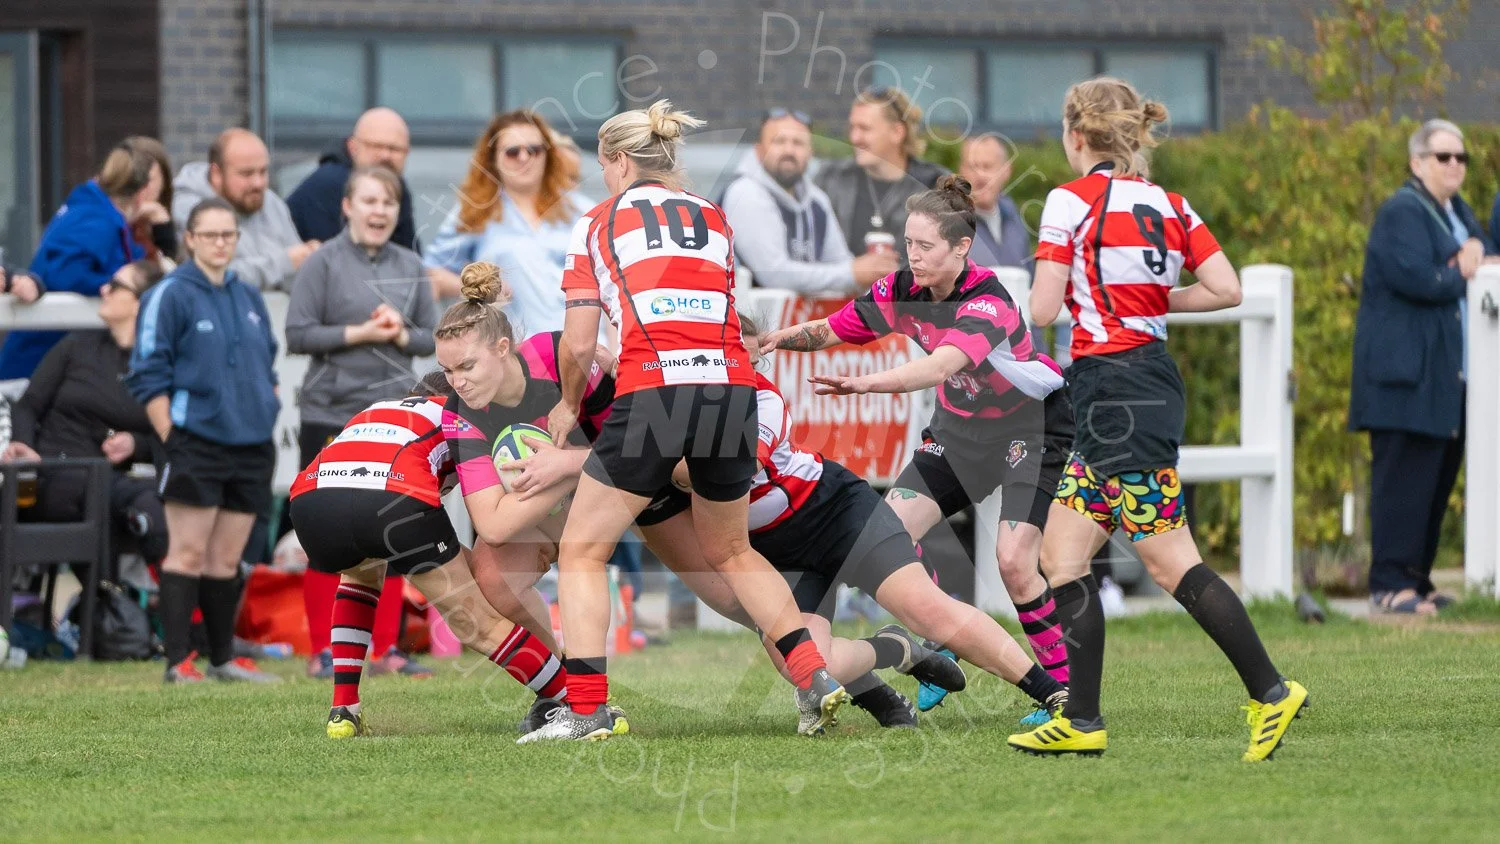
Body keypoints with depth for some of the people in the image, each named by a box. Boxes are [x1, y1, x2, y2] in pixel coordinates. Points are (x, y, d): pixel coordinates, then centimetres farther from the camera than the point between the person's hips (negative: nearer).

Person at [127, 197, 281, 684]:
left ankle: (223, 658, 16)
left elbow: (267, 367, 24)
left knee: (227, 559, 10)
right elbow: (148, 376, -7)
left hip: (250, 446, 6)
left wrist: (267, 420, 14)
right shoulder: (170, 296, -5)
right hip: (196, 442, -6)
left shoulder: (248, 298, 15)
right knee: (188, 553, -7)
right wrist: (171, 439, -12)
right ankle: (177, 663, -7)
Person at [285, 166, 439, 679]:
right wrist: (360, 333, -15)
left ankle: (386, 648, 13)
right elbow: (297, 335, -10)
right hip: (331, 414, -4)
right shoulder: (324, 263, -4)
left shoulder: (409, 267, 8)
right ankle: (322, 650, 6)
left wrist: (401, 334, -10)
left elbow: (432, 337, 9)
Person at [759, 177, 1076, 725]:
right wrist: (776, 339, -21)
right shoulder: (904, 291, -11)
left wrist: (867, 383, -61)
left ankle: (1061, 686, -3)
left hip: (1033, 428, -7)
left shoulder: (988, 303, -32)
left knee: (1014, 561, -20)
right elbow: (831, 330, -2)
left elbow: (938, 367, -48)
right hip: (960, 428, 7)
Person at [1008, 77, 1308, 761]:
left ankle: (1270, 690, -10)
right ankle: (1081, 721, 9)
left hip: (1117, 390, -8)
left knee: (1171, 563, -7)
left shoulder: (1072, 200, -8)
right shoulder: (1168, 204, 11)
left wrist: (1053, 278, 11)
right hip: (1150, 381, 8)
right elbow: (1226, 290, 5)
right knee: (1062, 555, 10)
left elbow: (1043, 309, -11)